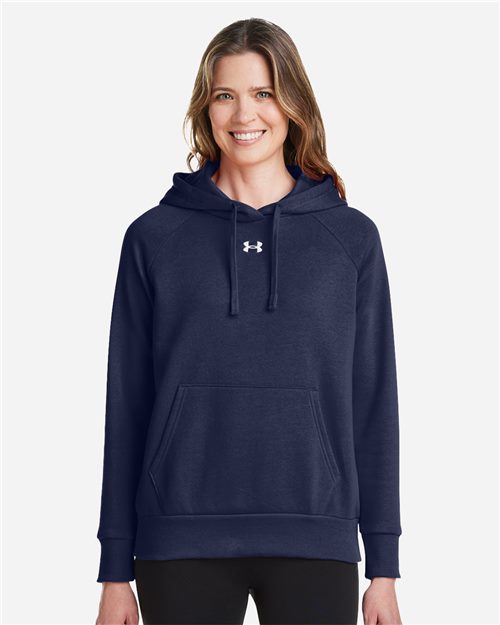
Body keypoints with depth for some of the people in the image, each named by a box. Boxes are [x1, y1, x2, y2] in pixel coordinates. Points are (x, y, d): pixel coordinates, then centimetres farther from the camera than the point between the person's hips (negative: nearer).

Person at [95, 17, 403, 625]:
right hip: (182, 550, 0)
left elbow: (373, 404, 5)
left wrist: (384, 566, 3)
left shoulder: (352, 237, 5)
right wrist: (115, 568, 3)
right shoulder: (154, 237, 4)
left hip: (315, 544, 0)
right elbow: (127, 406, 5)